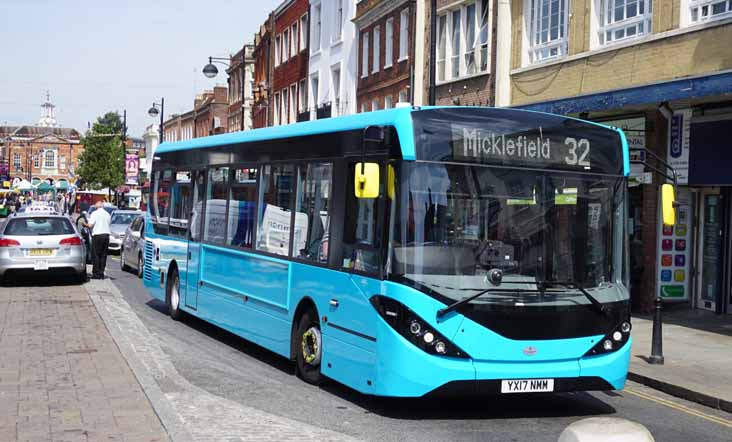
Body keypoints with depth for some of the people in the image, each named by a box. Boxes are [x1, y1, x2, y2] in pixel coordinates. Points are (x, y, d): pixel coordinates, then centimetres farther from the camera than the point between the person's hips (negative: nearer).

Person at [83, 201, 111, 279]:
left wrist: (85, 224, 9)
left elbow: (90, 225, -10)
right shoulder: (107, 214, 11)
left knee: (96, 254, 0)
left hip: (97, 235, -4)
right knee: (103, 255, 7)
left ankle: (96, 273, -3)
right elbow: (108, 225, 12)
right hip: (106, 235, 4)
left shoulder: (94, 213, -4)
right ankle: (101, 273, 7)